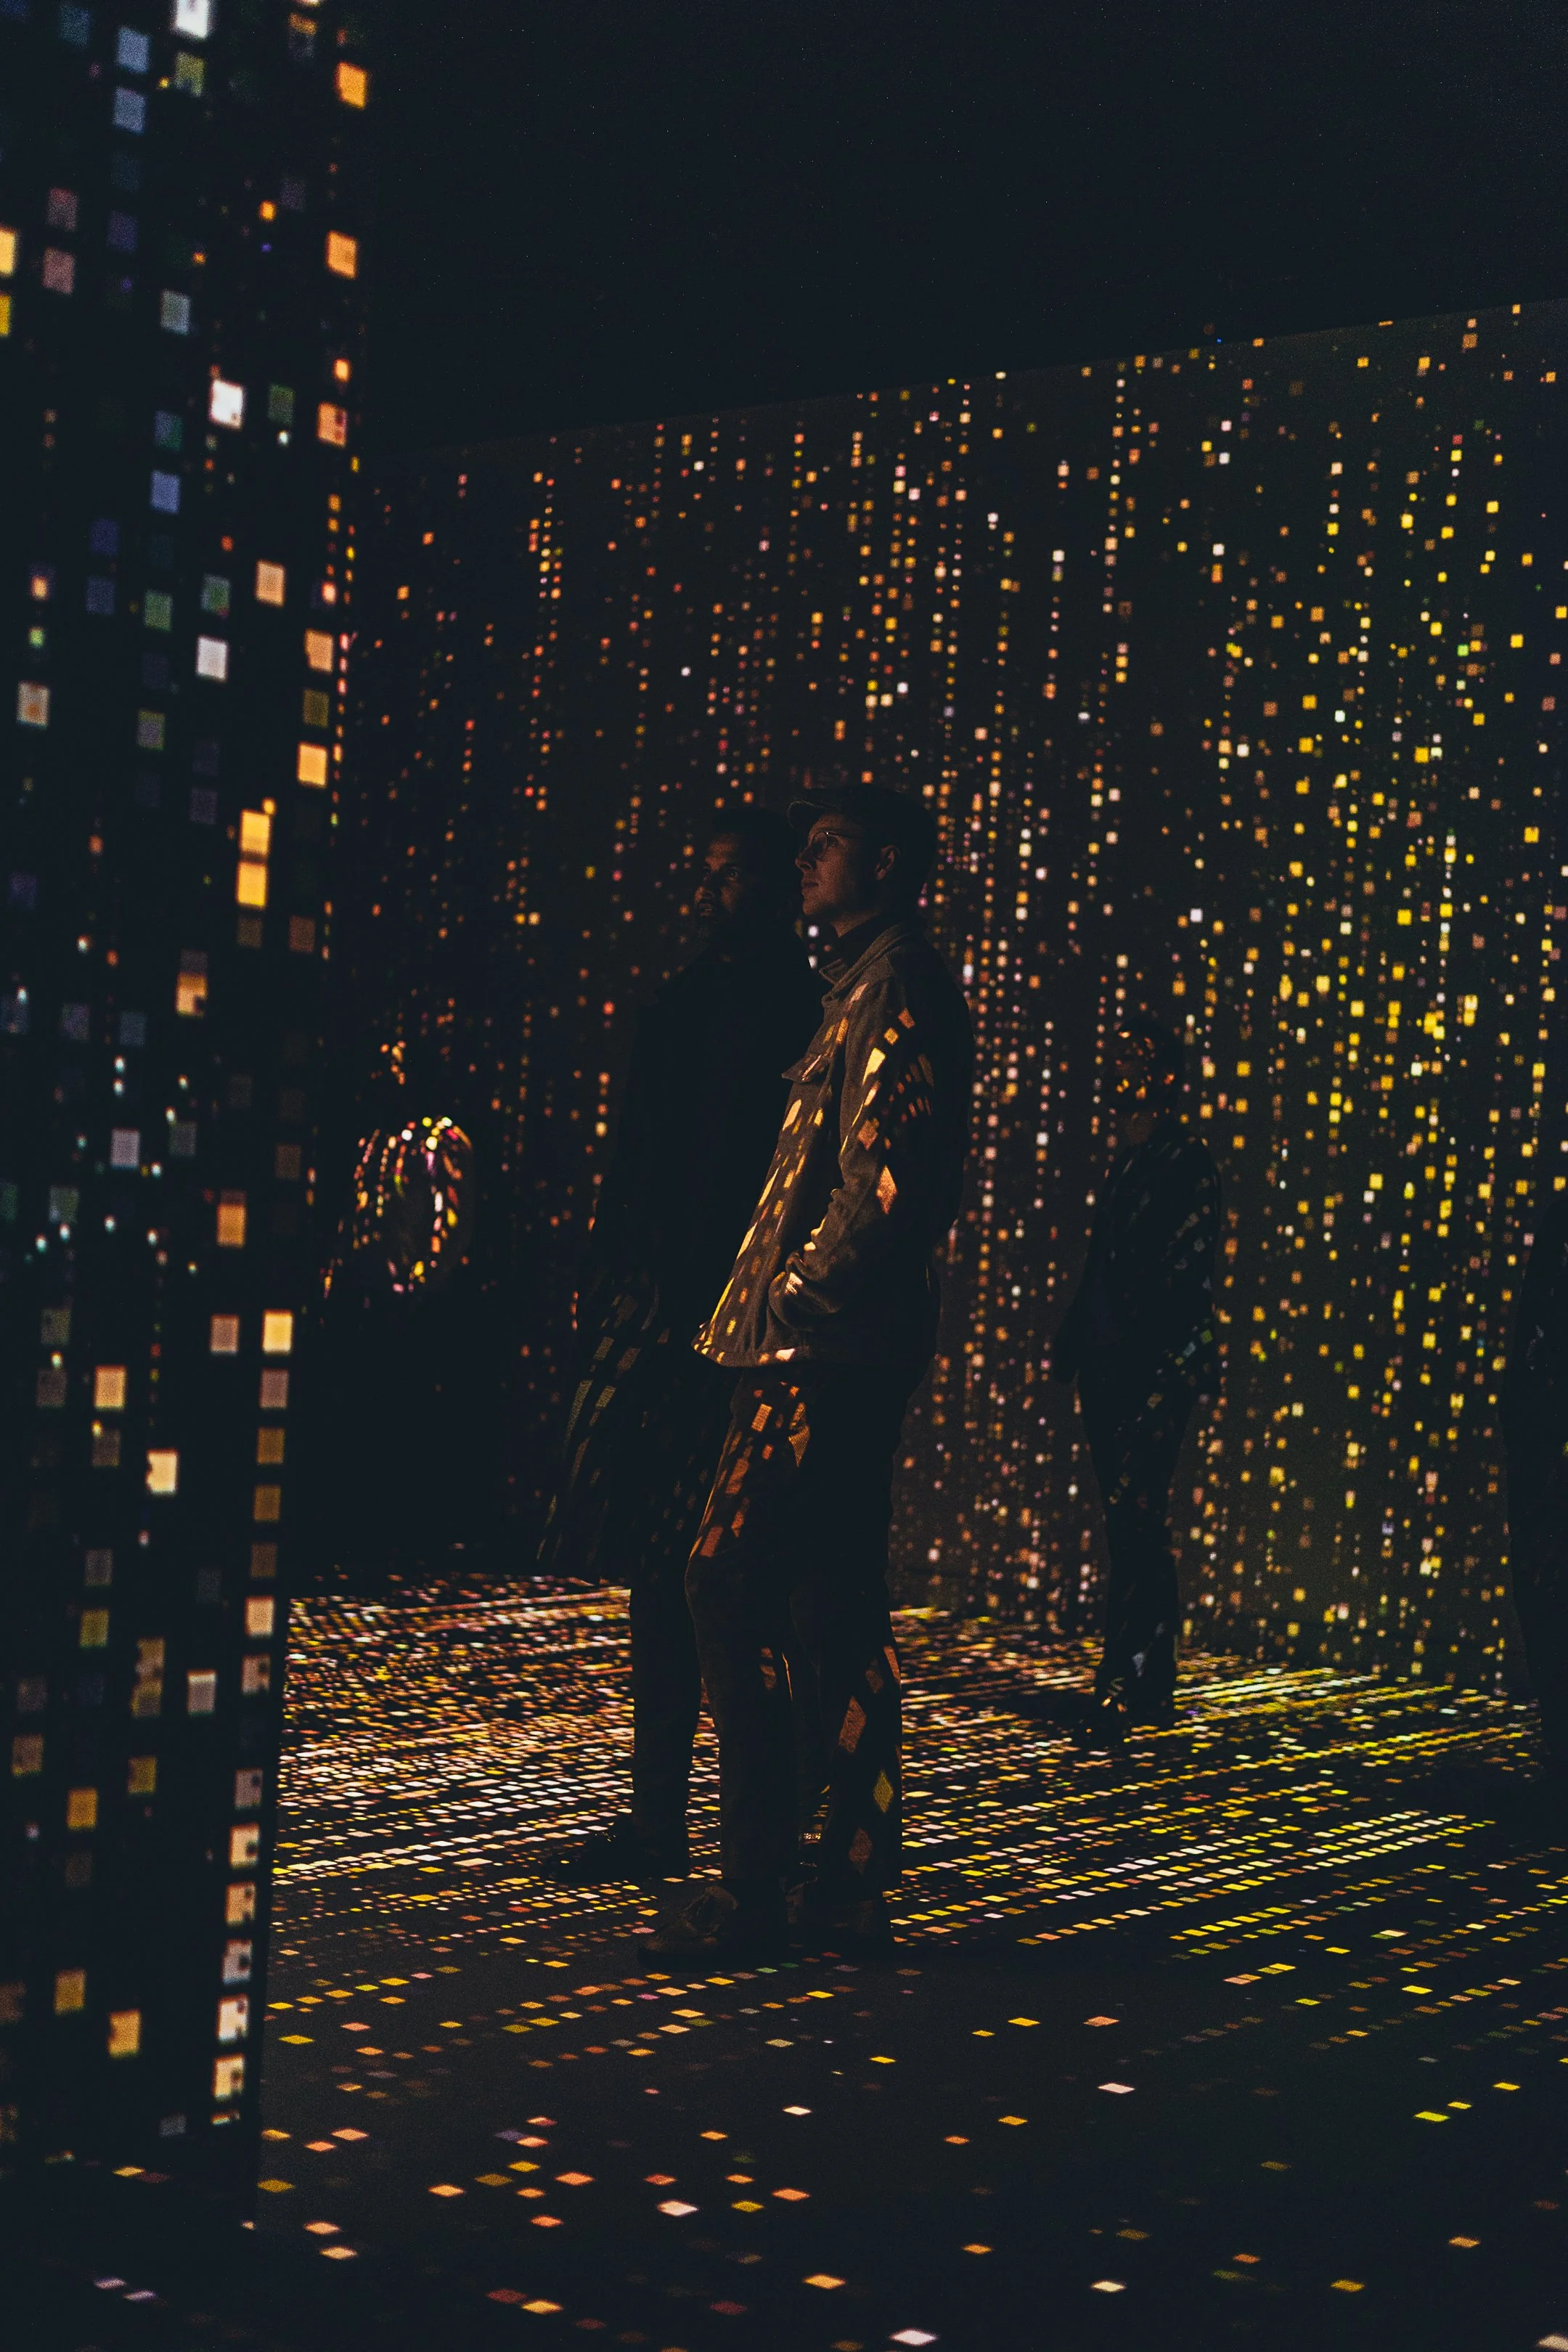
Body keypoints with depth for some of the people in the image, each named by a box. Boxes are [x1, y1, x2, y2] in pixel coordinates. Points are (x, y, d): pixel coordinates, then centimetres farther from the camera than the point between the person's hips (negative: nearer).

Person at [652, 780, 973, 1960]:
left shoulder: (898, 983, -9)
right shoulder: (872, 983, 22)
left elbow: (887, 1176, -19)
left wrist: (797, 1296, -14)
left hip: (824, 1349, -10)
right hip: (848, 1347, 10)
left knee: (731, 1587, -10)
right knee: (840, 1602, 10)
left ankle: (755, 1889, -8)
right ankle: (854, 1884, 15)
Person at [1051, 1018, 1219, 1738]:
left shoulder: (1186, 1159, -6)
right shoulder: (1125, 1159, 19)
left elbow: (1186, 1269, -12)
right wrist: (1073, 1340, 14)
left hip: (1158, 1365, -8)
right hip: (1111, 1362, 8)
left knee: (1132, 1514, -12)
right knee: (1130, 1523, 9)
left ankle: (1126, 1684, -10)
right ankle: (1151, 1686, 15)